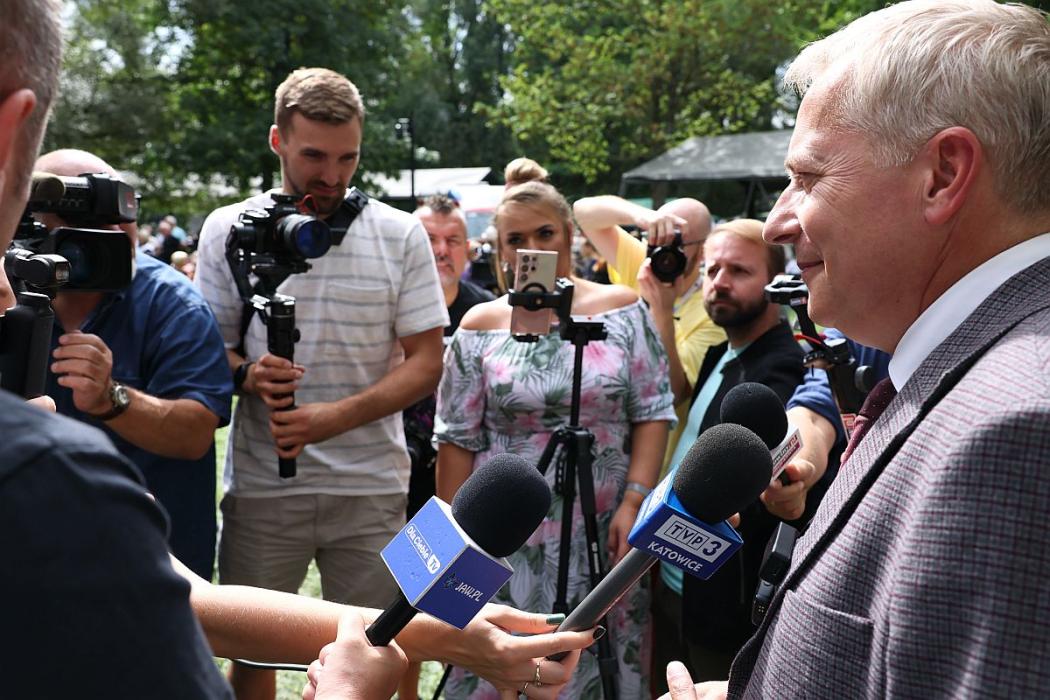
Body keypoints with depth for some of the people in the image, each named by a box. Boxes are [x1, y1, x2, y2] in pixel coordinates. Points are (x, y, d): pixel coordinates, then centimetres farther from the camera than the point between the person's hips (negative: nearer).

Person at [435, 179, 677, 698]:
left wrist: (633, 502, -9)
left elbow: (652, 413, 1)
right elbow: (457, 441, 3)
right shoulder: (481, 327, 2)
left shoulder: (623, 310, 2)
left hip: (604, 536, 0)